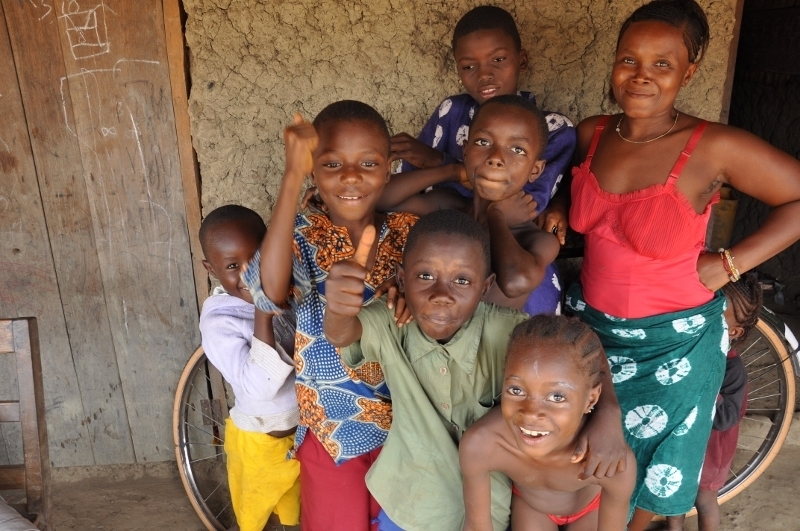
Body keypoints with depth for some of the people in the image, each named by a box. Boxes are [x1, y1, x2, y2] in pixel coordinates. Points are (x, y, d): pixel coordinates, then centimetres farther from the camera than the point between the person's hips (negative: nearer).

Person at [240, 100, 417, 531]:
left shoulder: (409, 232, -8)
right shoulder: (304, 236, -16)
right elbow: (270, 294, -36)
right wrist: (292, 177, -41)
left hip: (402, 421, 3)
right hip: (331, 428, -2)